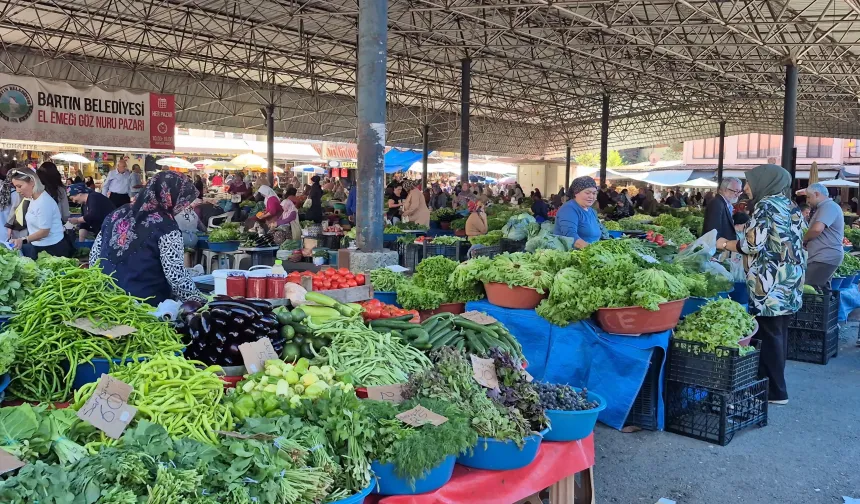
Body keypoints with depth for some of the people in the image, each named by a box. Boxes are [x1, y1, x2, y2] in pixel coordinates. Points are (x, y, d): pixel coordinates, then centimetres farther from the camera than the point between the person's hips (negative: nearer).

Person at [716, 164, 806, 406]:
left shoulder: (765, 205, -11)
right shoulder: (791, 206, 15)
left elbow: (753, 244, -17)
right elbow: (790, 243, 19)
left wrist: (725, 244, 0)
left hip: (771, 283, -9)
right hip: (790, 279, 9)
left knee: (768, 335, -2)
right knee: (779, 332, 14)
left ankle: (775, 391, 5)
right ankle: (775, 384, 24)